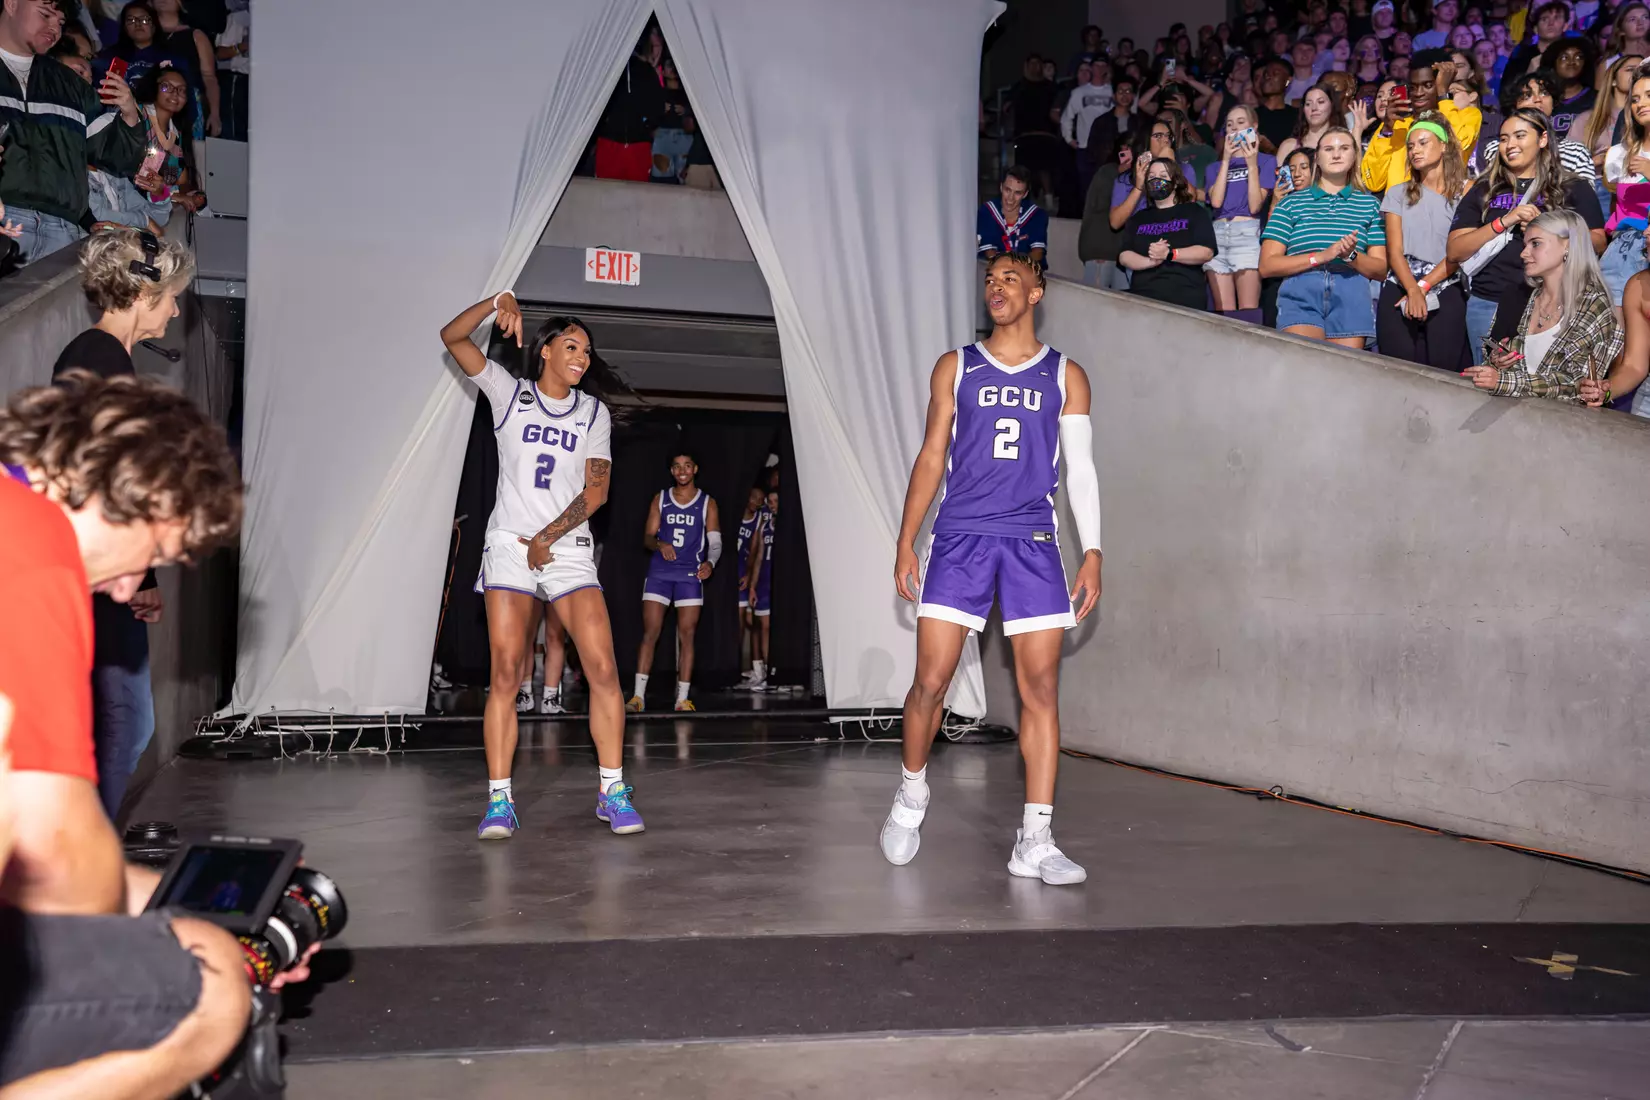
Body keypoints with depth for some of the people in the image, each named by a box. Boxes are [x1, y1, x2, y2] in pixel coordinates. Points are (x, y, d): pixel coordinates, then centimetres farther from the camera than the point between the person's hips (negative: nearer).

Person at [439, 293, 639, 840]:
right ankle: (499, 801, -3)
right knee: (505, 676, -7)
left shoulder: (594, 411, 11)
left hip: (568, 549, 1)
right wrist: (496, 303, -11)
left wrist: (546, 538, -5)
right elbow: (452, 337, 3)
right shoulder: (510, 392, 9)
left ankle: (612, 792, 0)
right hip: (508, 547, -1)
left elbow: (596, 491, 3)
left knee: (603, 669, -9)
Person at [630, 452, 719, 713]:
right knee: (650, 632, -4)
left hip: (690, 574, -1)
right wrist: (660, 545, -17)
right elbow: (647, 537, 6)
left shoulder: (707, 503, 4)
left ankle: (683, 698, 4)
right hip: (659, 572, 1)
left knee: (686, 635, 0)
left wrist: (710, 562, -20)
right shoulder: (660, 499, 8)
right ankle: (638, 695, -2)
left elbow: (715, 541, 0)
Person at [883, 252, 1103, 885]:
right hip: (960, 537, 0)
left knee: (1041, 690, -4)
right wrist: (905, 542, 3)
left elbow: (1080, 469, 8)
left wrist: (1091, 552, -1)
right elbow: (931, 458, 11)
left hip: (1033, 543, 0)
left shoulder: (1065, 376, 12)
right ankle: (911, 795, 22)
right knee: (930, 681, -4)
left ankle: (1035, 843, 1)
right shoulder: (955, 368, 12)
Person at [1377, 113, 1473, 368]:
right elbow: (1394, 250, 2)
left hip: (1446, 293, -1)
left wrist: (1423, 286, -13)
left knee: (1443, 369, -11)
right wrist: (1413, 290, -14)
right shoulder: (1398, 194, 13)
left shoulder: (1464, 191, 6)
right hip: (1400, 291, 2)